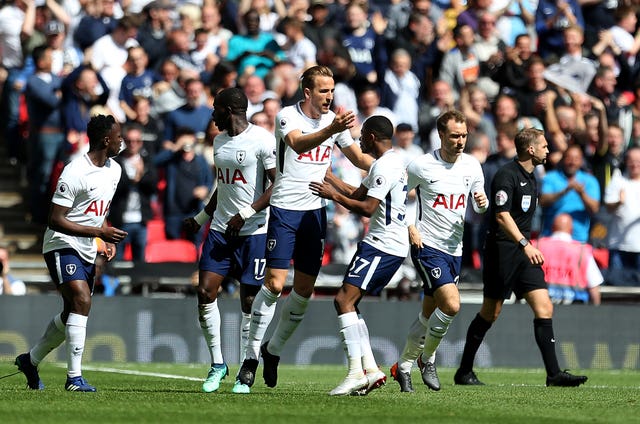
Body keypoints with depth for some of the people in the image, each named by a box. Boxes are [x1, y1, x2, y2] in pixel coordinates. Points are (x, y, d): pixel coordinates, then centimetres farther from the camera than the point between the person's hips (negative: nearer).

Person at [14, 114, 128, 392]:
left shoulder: (114, 170, 8)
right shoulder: (75, 173, -20)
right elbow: (55, 220, -20)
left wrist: (108, 241, 7)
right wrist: (99, 232, -23)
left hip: (87, 252, 9)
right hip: (63, 246, -9)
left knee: (72, 314, 13)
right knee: (82, 301, -24)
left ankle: (30, 361, 34)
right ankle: (74, 377, -25)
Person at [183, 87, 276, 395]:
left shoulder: (263, 141, -11)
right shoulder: (219, 142, 14)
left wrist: (245, 214, -19)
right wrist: (201, 218, 27)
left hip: (253, 232, -7)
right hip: (221, 230, 7)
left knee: (249, 302, -2)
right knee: (205, 292, -4)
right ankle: (217, 364, 8)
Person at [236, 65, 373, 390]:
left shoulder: (334, 119, 6)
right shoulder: (287, 116, -10)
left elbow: (358, 157, 18)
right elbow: (298, 144, -31)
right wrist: (331, 130, -47)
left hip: (315, 212, 5)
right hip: (284, 209, -5)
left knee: (304, 289, 4)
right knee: (275, 283, -12)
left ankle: (273, 350, 21)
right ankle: (252, 354, -3)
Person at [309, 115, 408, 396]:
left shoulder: (385, 166, -15)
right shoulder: (391, 162, 18)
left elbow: (368, 208, -20)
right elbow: (358, 194, 27)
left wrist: (333, 195, -10)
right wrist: (328, 177, 32)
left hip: (382, 246, -11)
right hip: (387, 245, 11)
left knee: (344, 300, -16)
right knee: (348, 304, 10)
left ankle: (356, 372, -22)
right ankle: (370, 368, 6)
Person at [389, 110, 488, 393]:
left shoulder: (472, 165, 4)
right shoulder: (421, 166, -10)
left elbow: (479, 207, 15)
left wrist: (482, 202, -9)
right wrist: (410, 229, -9)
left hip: (454, 249, 6)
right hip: (427, 246, -6)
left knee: (429, 314, 12)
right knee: (451, 304, -20)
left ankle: (403, 366, 26)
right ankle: (427, 359, 0)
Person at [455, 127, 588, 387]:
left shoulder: (531, 178, 16)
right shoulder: (506, 176, -13)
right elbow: (502, 216, -23)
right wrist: (525, 244, -31)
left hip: (524, 252, 8)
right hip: (502, 251, -8)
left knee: (544, 308, -4)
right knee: (491, 312, 0)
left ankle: (553, 373, -7)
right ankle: (464, 371, 12)